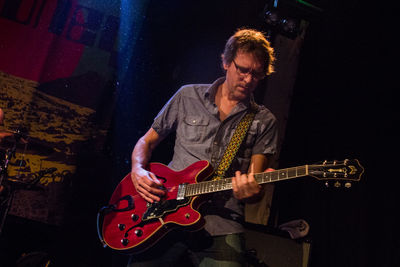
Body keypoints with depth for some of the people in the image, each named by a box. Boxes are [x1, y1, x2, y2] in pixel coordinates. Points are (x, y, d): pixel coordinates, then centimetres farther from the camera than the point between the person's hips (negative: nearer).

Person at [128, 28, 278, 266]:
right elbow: (147, 142, 17)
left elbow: (256, 188, 3)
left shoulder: (264, 121, 7)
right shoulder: (188, 96, 10)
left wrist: (249, 192, -21)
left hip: (220, 222, 0)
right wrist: (138, 170, -3)